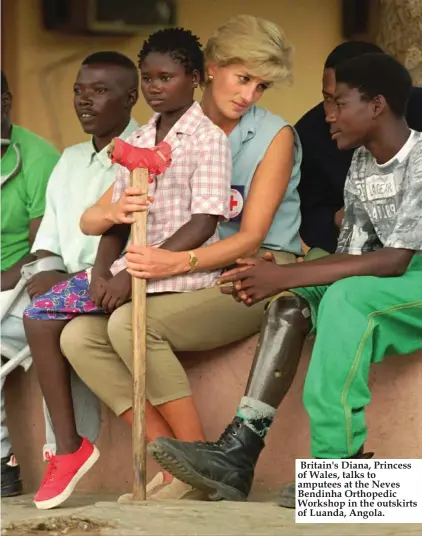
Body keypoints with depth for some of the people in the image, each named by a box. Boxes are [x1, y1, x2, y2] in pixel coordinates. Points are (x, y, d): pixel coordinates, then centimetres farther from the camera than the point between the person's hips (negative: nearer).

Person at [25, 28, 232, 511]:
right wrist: (101, 271, -7)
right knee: (40, 316, -6)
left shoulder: (208, 138, -6)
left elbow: (203, 224, -15)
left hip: (181, 269, -7)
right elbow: (114, 218, 13)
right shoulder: (137, 141, 15)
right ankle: (67, 447, -5)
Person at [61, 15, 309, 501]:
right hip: (193, 279, 6)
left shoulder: (275, 136, -2)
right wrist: (114, 211, -20)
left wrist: (178, 263, -27)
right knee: (79, 336, -16)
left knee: (132, 323, -29)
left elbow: (251, 237, -10)